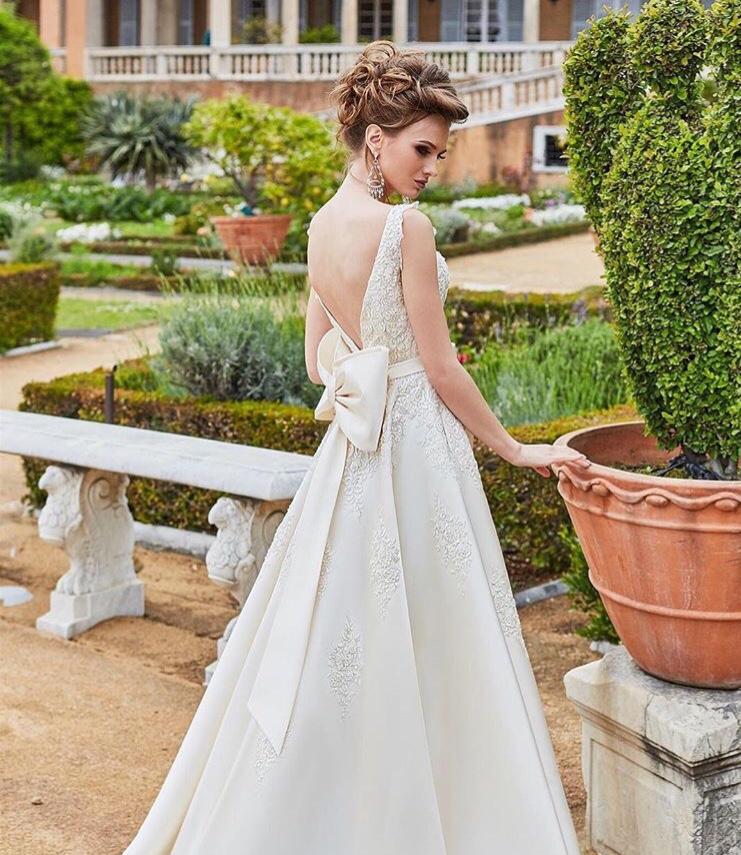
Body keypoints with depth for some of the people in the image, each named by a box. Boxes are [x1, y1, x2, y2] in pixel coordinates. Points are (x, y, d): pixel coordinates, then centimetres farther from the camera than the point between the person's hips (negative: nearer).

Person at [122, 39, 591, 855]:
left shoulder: (322, 224, 7)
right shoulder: (406, 226, -16)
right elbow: (441, 368, -13)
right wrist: (517, 450, -4)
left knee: (335, 628, 17)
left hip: (351, 447, 8)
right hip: (416, 447, -8)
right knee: (418, 644, 3)